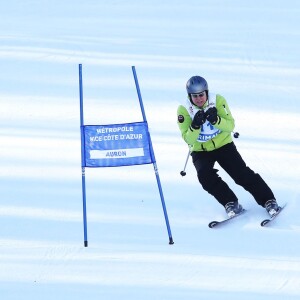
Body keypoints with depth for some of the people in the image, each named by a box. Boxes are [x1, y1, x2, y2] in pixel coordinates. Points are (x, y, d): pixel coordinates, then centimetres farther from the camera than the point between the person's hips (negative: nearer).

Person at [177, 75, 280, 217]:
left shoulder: (218, 101, -14)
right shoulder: (184, 110, -14)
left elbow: (230, 125, -17)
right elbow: (188, 139, -18)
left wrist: (216, 120, -37)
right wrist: (195, 126, -38)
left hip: (223, 145, 0)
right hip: (200, 151, 0)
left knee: (243, 174, -11)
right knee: (205, 176, -25)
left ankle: (269, 201, -2)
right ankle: (231, 204, -14)